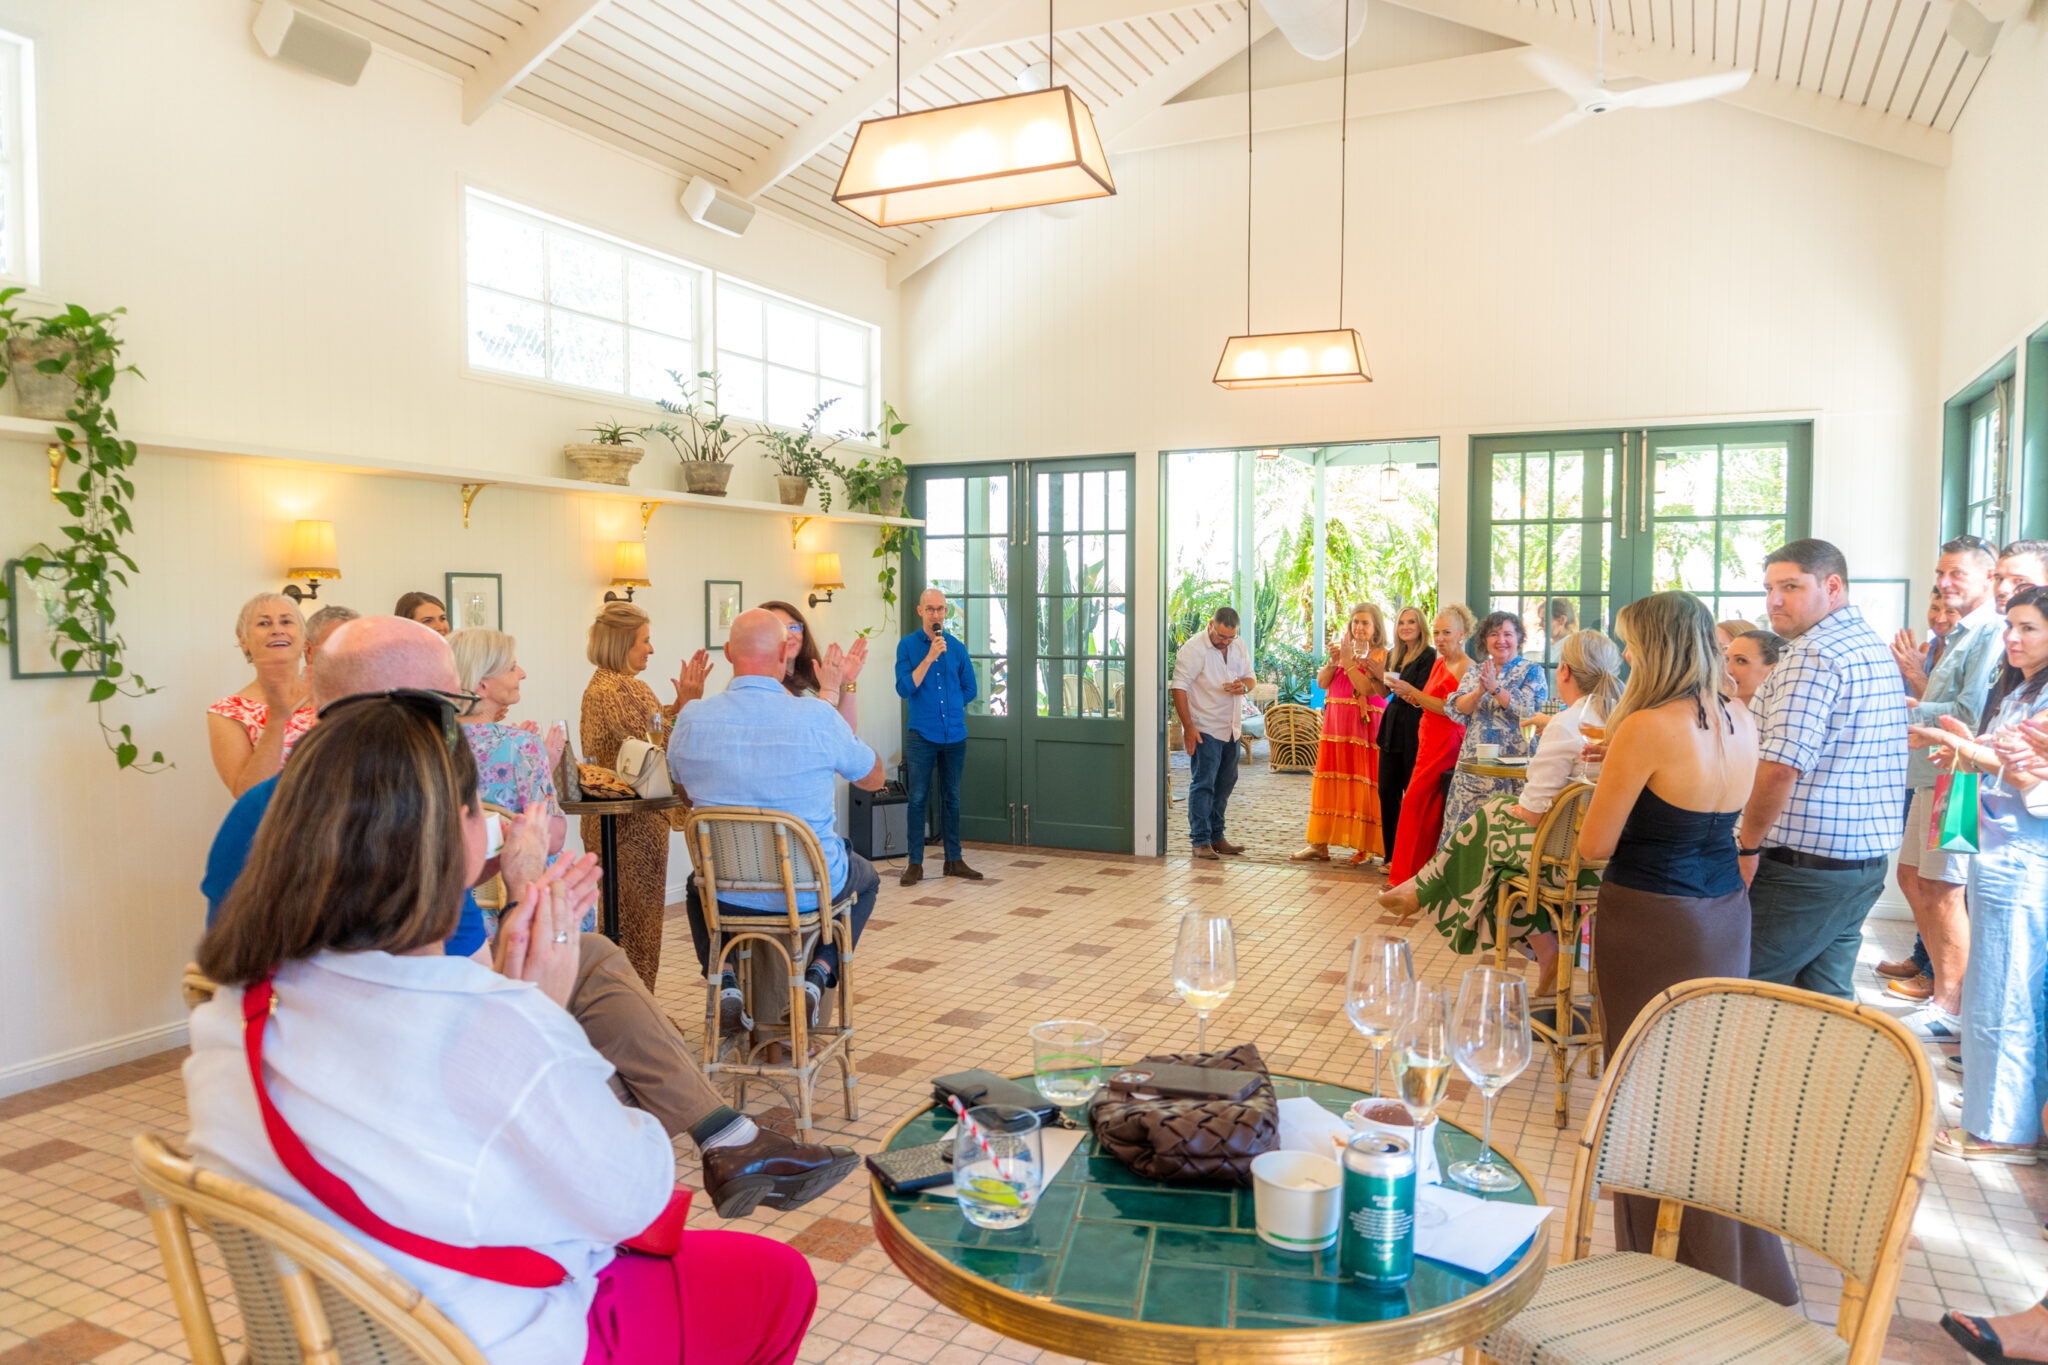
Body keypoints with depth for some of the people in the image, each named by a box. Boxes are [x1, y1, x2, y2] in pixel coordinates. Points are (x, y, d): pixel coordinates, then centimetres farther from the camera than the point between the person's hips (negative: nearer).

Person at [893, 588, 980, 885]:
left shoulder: (957, 648, 8)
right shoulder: (908, 645, -1)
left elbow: (970, 689, 15)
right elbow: (904, 688, -12)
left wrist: (948, 705, 6)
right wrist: (929, 657, -17)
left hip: (954, 734, 3)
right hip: (922, 734, -3)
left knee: (951, 798, 10)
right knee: (918, 798, -2)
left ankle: (954, 860, 18)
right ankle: (914, 863, 4)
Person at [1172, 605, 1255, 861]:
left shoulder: (1239, 646, 8)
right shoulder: (1193, 648, -13)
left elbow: (1249, 677, 17)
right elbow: (1179, 688, -16)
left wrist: (1243, 685, -10)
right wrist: (1188, 727, -21)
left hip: (1231, 729, 7)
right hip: (1204, 729, -7)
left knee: (1225, 783, 12)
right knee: (1202, 784, -7)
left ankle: (1216, 837, 22)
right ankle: (1200, 840, -2)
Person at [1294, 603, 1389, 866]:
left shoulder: (1380, 655, -3)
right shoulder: (1344, 649, 15)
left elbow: (1367, 689, -17)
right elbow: (1321, 682, 6)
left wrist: (1348, 661, -15)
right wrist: (1333, 661, -8)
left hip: (1365, 727, -5)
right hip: (1335, 724, 6)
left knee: (1360, 783, -4)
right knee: (1328, 783, 6)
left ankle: (1365, 847, 3)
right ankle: (1320, 845, 11)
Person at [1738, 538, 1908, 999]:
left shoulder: (1811, 656, -16)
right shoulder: (1878, 650, 16)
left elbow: (1780, 767, -25)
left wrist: (1749, 844, -14)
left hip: (1805, 864, -9)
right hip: (1869, 858, 10)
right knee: (1829, 995, 15)